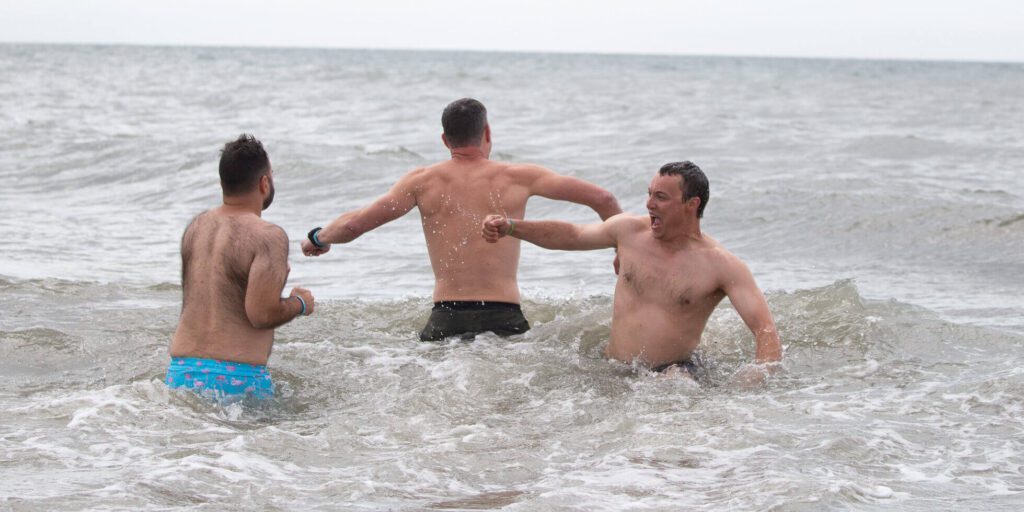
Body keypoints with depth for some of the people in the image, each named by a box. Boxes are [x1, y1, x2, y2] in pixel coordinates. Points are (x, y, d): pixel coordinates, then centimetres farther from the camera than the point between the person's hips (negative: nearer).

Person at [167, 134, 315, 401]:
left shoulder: (195, 227, 13)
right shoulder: (268, 237, -9)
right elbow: (262, 314, -17)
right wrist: (300, 304, 4)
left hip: (180, 372, 7)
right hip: (237, 379, -6)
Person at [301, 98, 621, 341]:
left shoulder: (423, 182, 8)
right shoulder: (517, 178, 8)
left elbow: (353, 225, 6)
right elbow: (602, 199, 10)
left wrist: (318, 239, 27)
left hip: (446, 321, 1)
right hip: (504, 319, 0)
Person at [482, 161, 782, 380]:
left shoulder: (721, 266, -6)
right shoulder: (630, 230, 7)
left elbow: (765, 329, -12)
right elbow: (572, 236, 25)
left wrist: (758, 382, -30)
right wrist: (509, 227, 17)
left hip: (671, 371, -4)